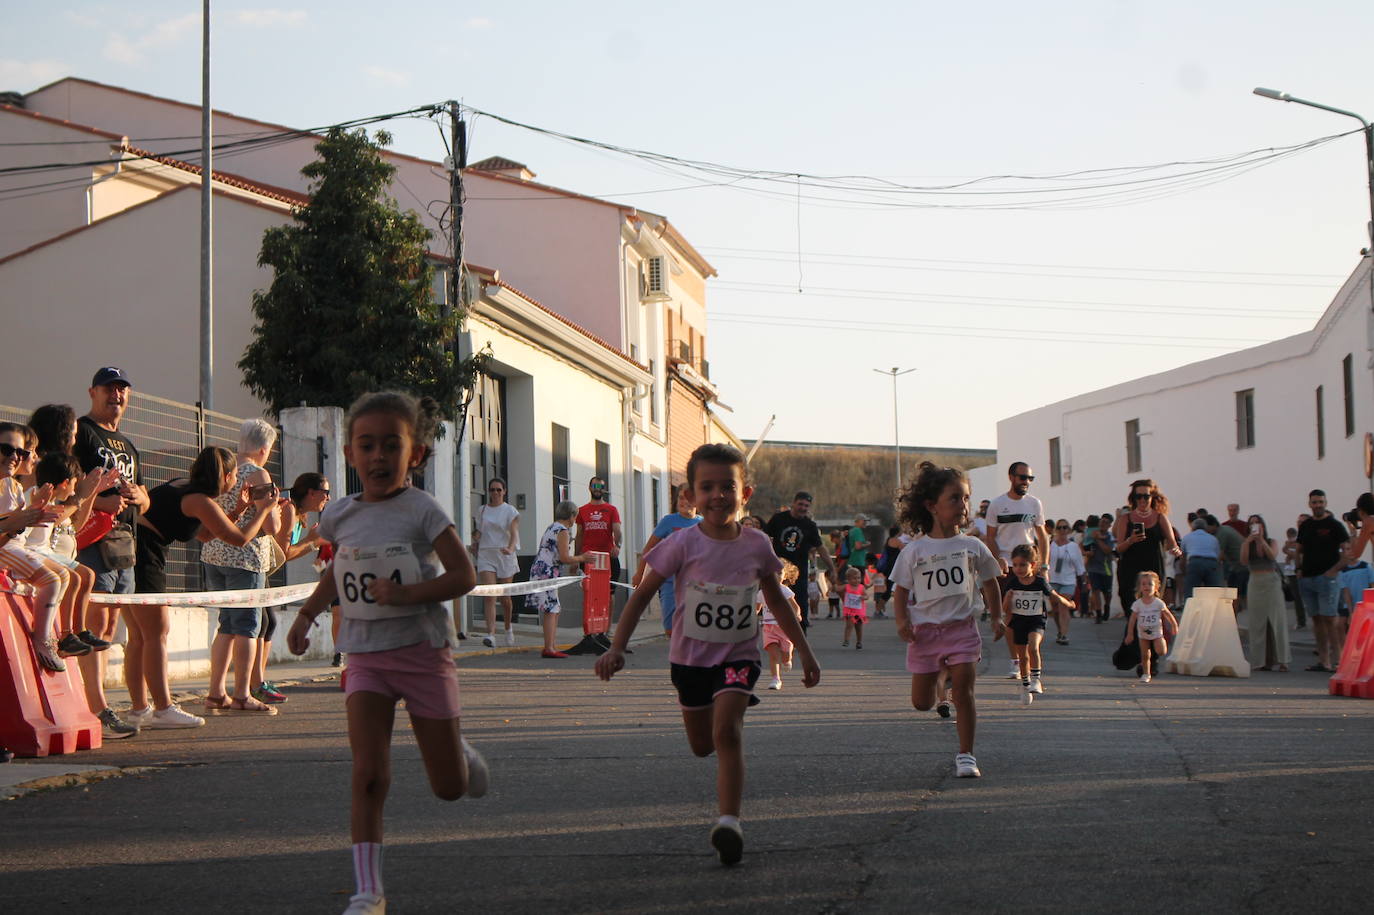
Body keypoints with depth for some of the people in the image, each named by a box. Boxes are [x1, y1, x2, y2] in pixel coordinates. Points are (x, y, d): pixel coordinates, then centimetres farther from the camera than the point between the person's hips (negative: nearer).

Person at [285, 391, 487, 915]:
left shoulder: (421, 510, -10)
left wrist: (404, 594, -24)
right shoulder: (340, 515, 3)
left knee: (448, 787, 8)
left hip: (423, 652, -2)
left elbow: (464, 576, -14)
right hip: (365, 657, 3)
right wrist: (307, 615, 15)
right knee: (368, 774, -12)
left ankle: (460, 749, 45)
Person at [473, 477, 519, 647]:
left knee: (505, 597, 6)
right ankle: (490, 633, -22)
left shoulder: (510, 511, 1)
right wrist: (476, 537, 4)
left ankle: (508, 628, 32)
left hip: (505, 556, -2)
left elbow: (514, 533, -11)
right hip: (486, 555, 2)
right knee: (489, 595, -14)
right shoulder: (482, 510, 13)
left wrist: (510, 549, -29)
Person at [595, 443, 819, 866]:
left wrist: (805, 652, 10)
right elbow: (642, 594, -6)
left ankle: (729, 822, -23)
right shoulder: (683, 544, -13)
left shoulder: (757, 545, -6)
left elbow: (777, 601, 8)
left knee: (727, 731, -23)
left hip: (738, 655, -1)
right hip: (691, 656, 1)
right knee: (701, 745, 15)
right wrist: (617, 648, -13)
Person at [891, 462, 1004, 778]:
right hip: (925, 630, 0)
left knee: (963, 693, -8)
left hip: (962, 627, 0)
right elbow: (901, 590, 4)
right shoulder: (914, 551, -2)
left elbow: (990, 583, 16)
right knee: (922, 703, 5)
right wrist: (902, 621, -11)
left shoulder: (972, 547, 2)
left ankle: (966, 756, 1)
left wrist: (997, 618, 11)